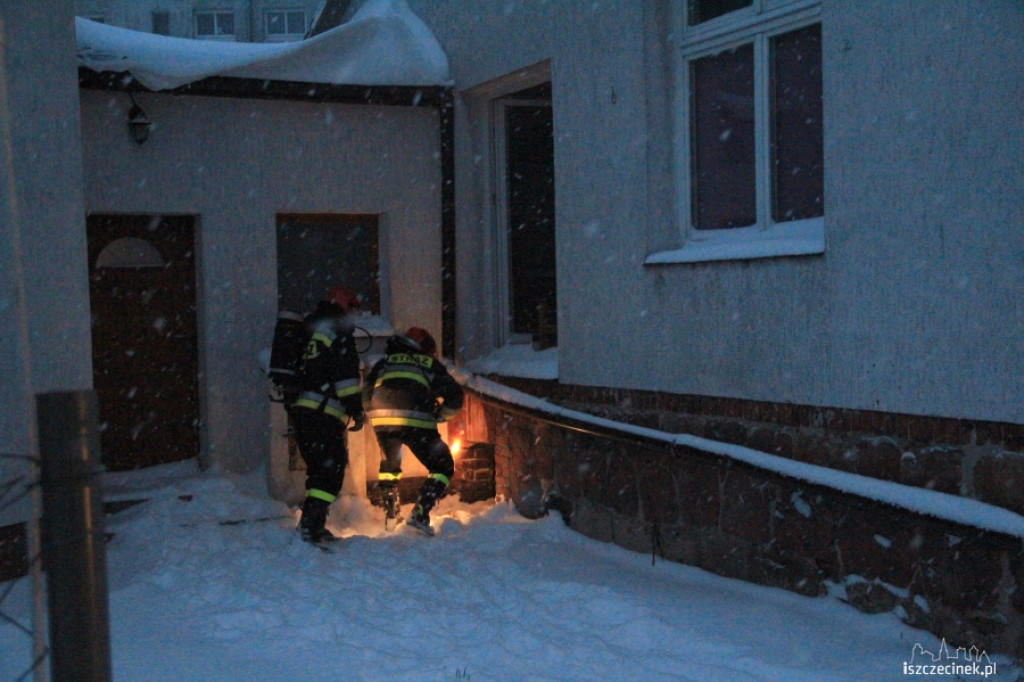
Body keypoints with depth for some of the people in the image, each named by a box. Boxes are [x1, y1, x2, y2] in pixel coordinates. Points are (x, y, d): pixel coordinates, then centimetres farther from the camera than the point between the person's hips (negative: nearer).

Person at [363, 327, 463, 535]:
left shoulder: (385, 361, 27)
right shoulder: (431, 365, 20)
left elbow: (366, 395, 21)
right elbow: (454, 397, 10)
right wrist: (438, 414, 24)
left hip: (383, 421, 4)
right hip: (416, 423, -3)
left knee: (389, 465, 31)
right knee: (443, 468, 11)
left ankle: (391, 516, 33)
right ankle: (420, 514, -4)